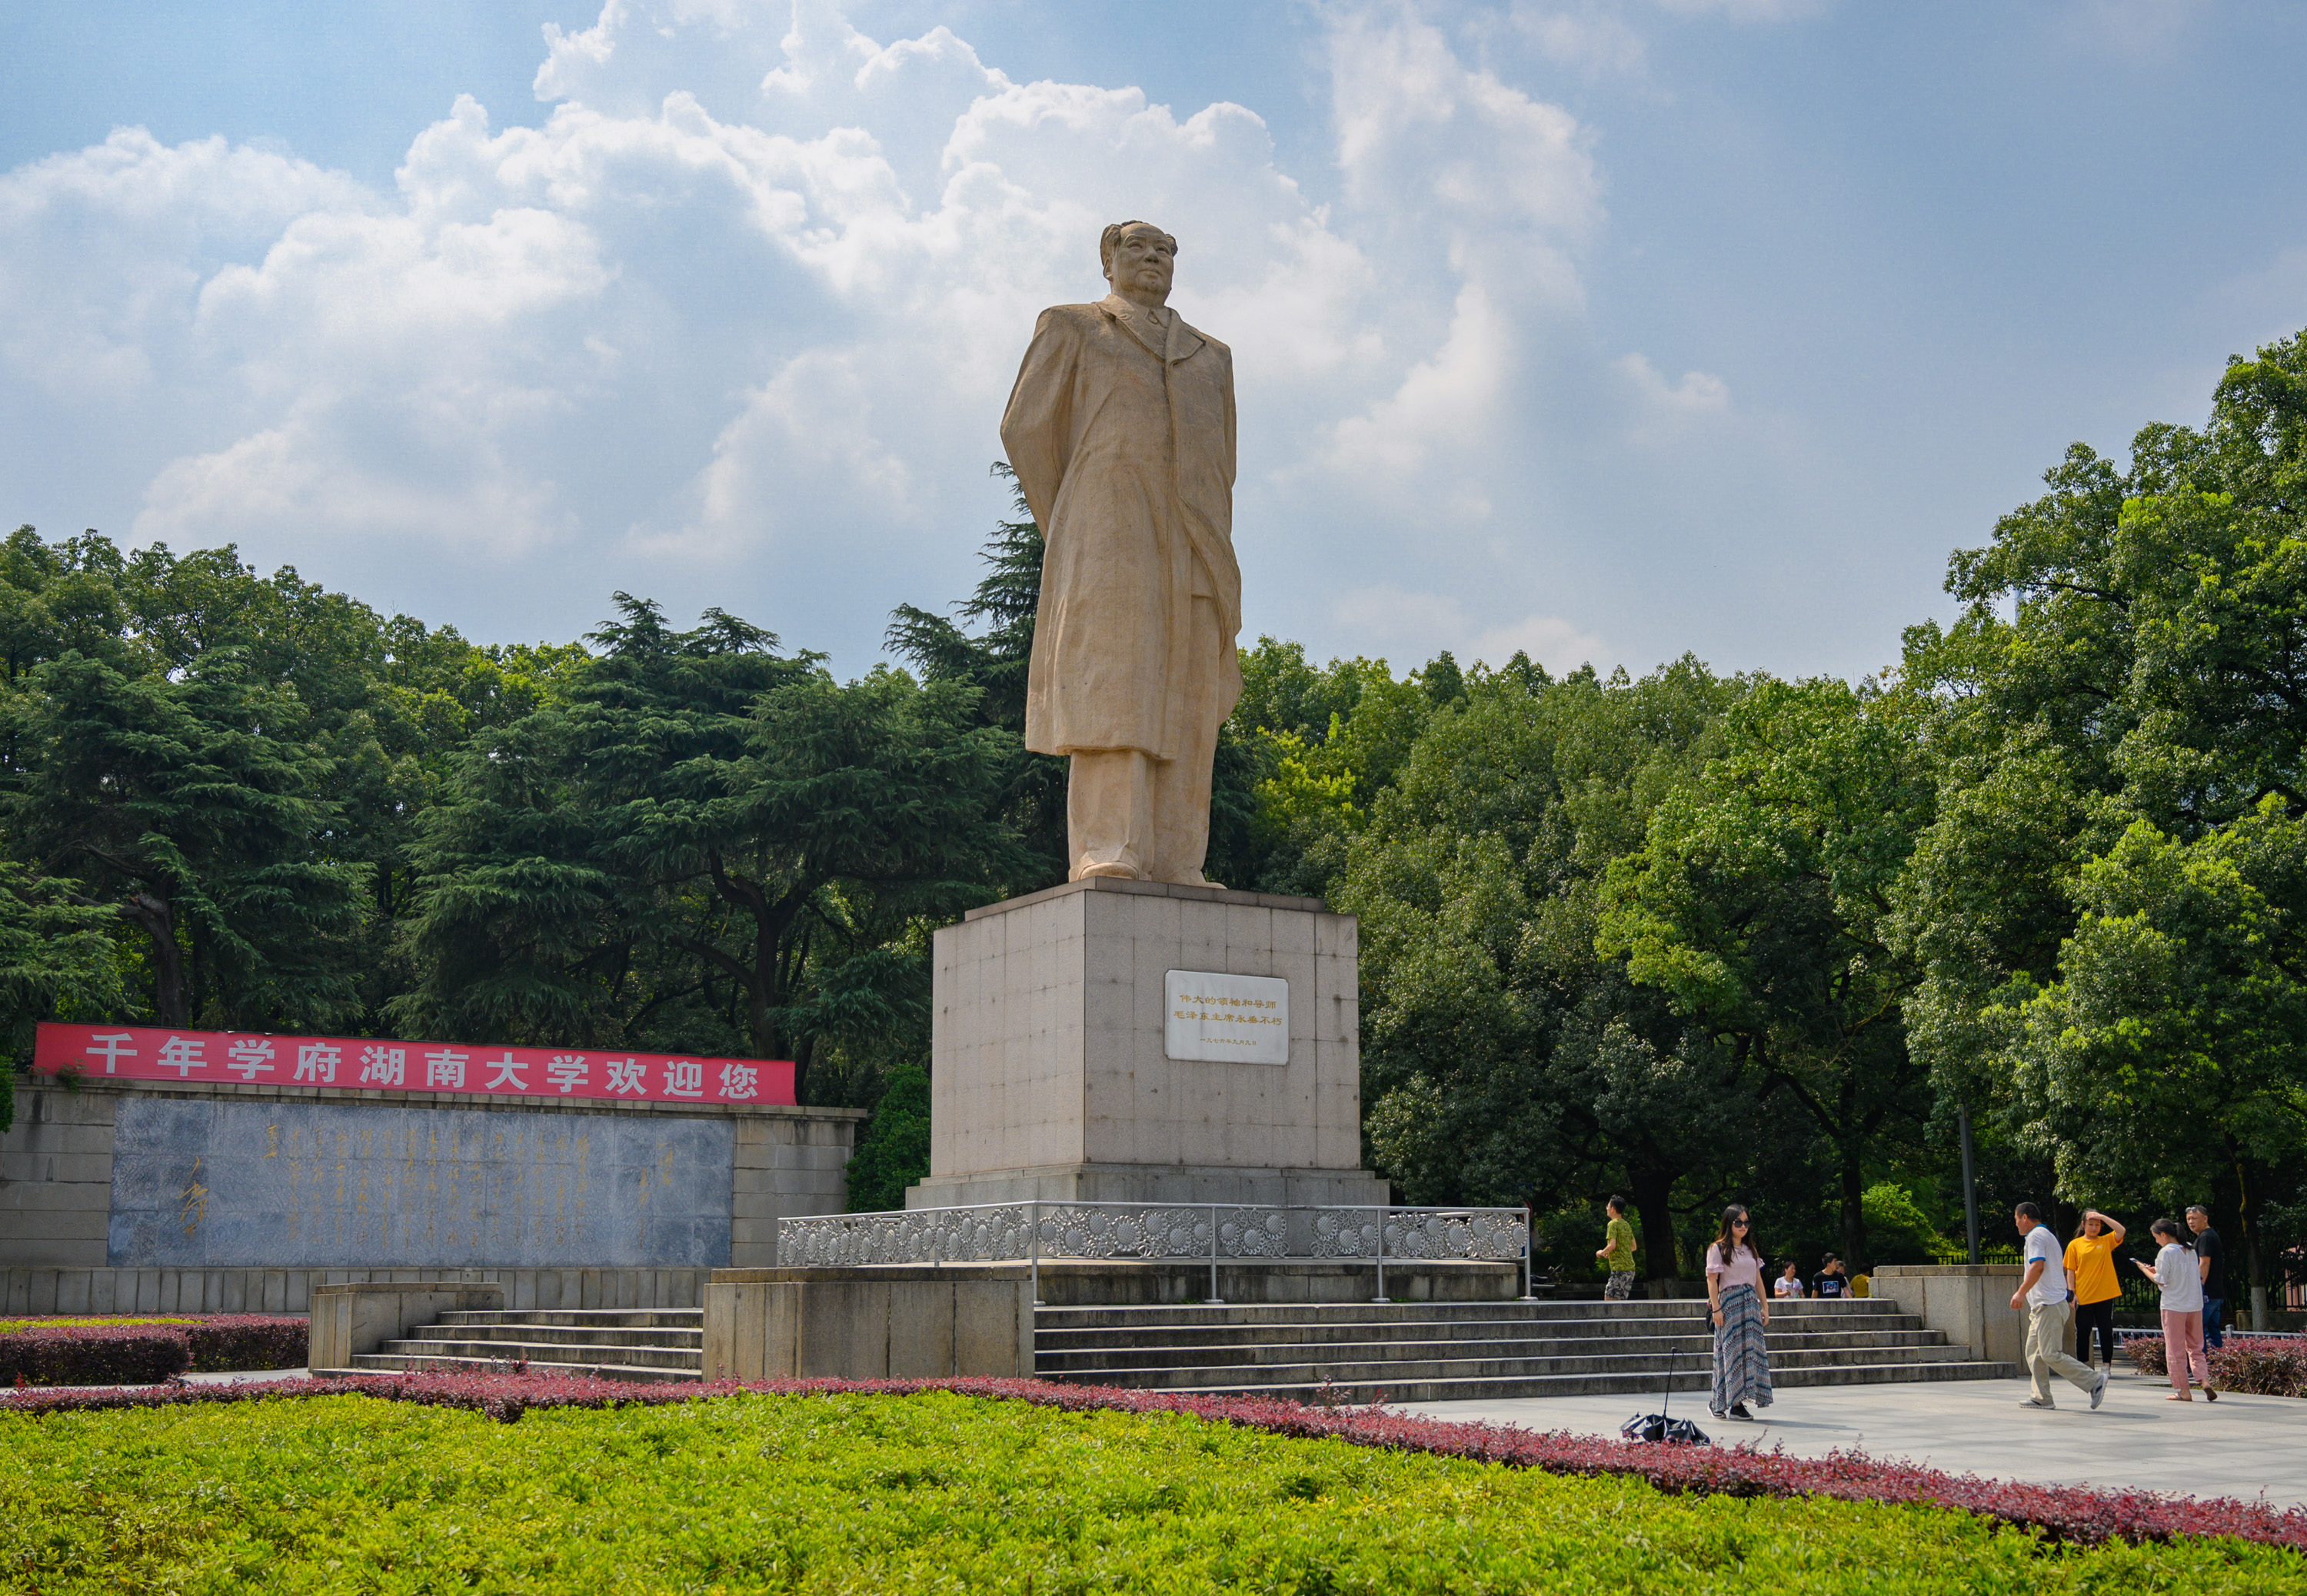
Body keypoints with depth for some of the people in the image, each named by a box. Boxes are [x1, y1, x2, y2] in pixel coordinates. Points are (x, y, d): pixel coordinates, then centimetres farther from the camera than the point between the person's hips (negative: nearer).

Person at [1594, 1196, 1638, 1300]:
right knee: (1621, 1301, 11)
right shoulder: (1627, 1225, 17)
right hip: (1630, 1268, 9)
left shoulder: (1613, 1224, -9)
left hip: (1619, 1269, -9)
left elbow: (1612, 1245, -20)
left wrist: (1602, 1252, -1)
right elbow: (1634, 1247, 23)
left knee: (1610, 1299, -8)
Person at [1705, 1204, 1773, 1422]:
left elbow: (1758, 1280, 18)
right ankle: (1735, 1404, -2)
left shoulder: (1750, 1250, 18)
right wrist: (1716, 1308, -14)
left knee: (1751, 1350, -2)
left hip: (1750, 1304, 6)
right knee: (1732, 1350, -7)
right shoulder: (1718, 1249, -1)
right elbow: (1712, 1280, -6)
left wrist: (1765, 1307, 11)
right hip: (1729, 1303, -6)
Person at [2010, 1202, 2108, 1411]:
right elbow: (2063, 1269, 29)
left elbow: (2037, 1266, -23)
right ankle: (2042, 1398, 8)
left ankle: (2094, 1381, -10)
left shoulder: (2035, 1236, -9)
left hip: (2049, 1306, -11)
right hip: (2042, 1307, 11)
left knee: (2051, 1355, -12)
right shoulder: (2049, 1235, 23)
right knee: (2034, 1353, 9)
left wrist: (2021, 1293, -24)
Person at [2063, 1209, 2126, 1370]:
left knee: (2106, 1331, 2)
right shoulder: (2075, 1245, 5)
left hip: (2105, 1296, 1)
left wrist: (2102, 1217, -10)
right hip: (2083, 1297, -1)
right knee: (2083, 1333, 1)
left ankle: (2106, 1365, 10)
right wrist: (2071, 1293, -4)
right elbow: (2070, 1271, 4)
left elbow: (2121, 1231, -10)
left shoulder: (2106, 1241, 8)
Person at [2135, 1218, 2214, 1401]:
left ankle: (2183, 1391, 4)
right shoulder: (2190, 1250, 10)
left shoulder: (2166, 1252, -11)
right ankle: (2205, 1380, -6)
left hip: (2174, 1306, -6)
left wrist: (2144, 1269, 5)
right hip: (2195, 1306, 6)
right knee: (2195, 1347, 14)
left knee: (2175, 1350, 2)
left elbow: (2160, 1281, -12)